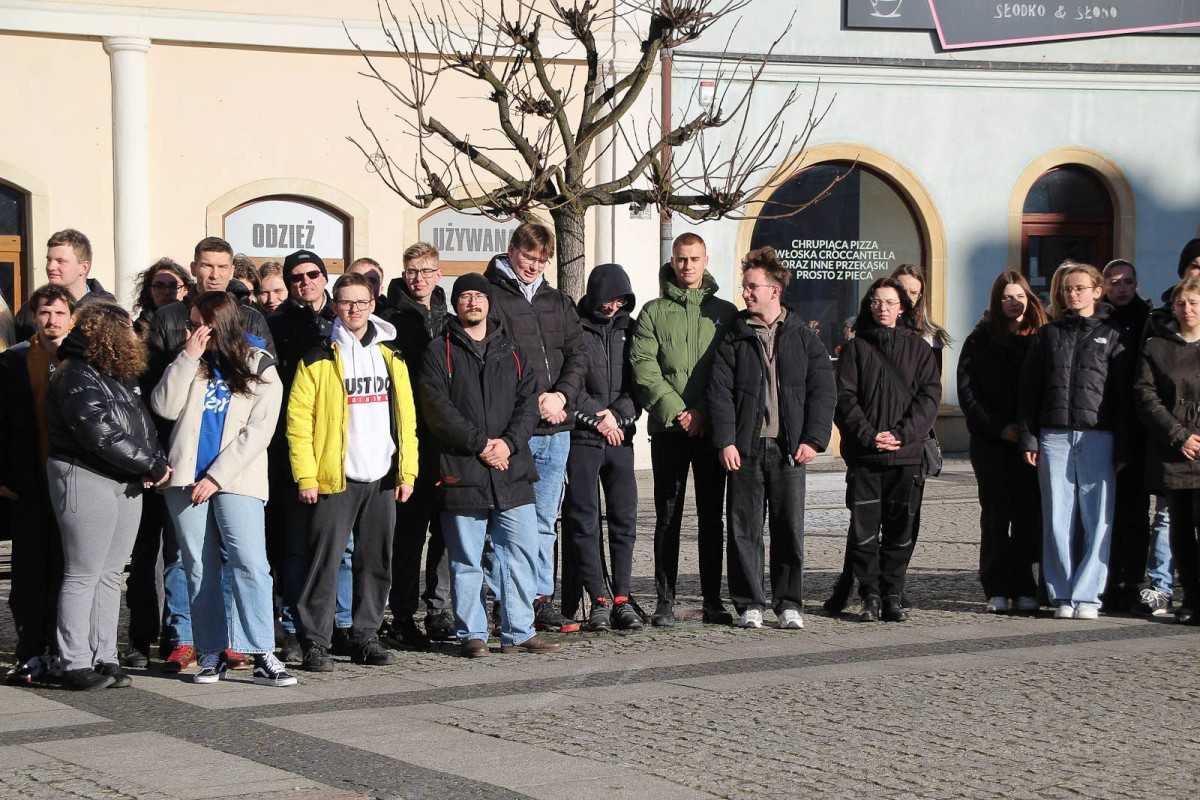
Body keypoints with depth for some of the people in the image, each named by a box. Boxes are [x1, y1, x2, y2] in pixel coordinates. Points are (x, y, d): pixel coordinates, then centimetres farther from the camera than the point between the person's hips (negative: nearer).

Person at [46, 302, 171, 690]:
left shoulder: (121, 376, 16)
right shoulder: (76, 376, -13)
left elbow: (143, 425, 19)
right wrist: (151, 465, -15)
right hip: (85, 480, -9)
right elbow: (99, 433, -21)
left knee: (110, 574, 10)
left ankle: (104, 658, 15)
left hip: (127, 484, 9)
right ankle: (76, 665, -2)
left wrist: (154, 461, -2)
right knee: (83, 576, -5)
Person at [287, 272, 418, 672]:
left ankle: (365, 636, 17)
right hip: (335, 478, -4)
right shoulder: (319, 359, -1)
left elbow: (405, 416, 13)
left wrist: (407, 471, 6)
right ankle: (315, 643, 0)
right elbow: (299, 420, -5)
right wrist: (306, 477, -11)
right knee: (325, 561, -6)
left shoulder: (391, 357, 12)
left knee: (376, 562, 8)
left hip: (382, 478, 4)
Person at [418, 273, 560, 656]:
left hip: (512, 471, 4)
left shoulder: (511, 351, 15)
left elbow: (529, 402, 8)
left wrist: (508, 443, -9)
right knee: (466, 560, 2)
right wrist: (479, 443, -14)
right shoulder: (439, 352, 2)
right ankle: (471, 634, 10)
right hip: (461, 472, -4)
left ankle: (518, 631, 12)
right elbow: (437, 408, -8)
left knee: (521, 552, 3)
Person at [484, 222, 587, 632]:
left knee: (545, 522, 9)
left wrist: (562, 396, -4)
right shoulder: (491, 298, -3)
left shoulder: (558, 302, 17)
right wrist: (533, 401, -12)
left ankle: (541, 600, 14)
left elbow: (577, 355, 14)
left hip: (556, 429, 6)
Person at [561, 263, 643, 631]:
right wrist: (598, 416, -8)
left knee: (624, 519, 1)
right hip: (580, 436, -4)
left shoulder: (629, 331, 11)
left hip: (620, 436, 4)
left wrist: (618, 414, -9)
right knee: (584, 520, -3)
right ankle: (599, 601, 1)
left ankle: (622, 599, 6)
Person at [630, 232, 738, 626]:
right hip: (668, 428, -1)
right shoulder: (653, 312, 7)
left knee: (712, 516, 4)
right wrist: (675, 411, -12)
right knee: (668, 516, 1)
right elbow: (644, 368, -2)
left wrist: (705, 412, -10)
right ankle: (665, 600, 5)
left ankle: (713, 600, 9)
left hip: (712, 428, 1)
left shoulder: (724, 312, 10)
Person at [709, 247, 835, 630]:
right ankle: (749, 604, 8)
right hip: (745, 448, 0)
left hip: (789, 448, 0)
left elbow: (823, 391, 5)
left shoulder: (803, 337, 8)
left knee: (790, 527, 1)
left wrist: (813, 439, -6)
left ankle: (789, 603, 9)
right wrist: (725, 441, -9)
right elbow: (720, 392, 2)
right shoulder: (734, 337, 8)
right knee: (744, 528, 0)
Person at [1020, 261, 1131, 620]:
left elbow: (1123, 395, 4)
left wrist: (1122, 448, -3)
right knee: (1057, 520, 1)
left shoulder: (1112, 337, 7)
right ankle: (1061, 595, 7)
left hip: (1098, 438, -2)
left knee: (1098, 520, -5)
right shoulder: (1048, 335, 13)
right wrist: (1029, 438, 2)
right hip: (1054, 438, 2)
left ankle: (1086, 595, 0)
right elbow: (1029, 389, 11)